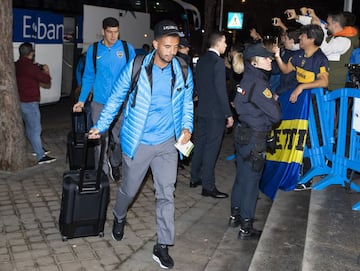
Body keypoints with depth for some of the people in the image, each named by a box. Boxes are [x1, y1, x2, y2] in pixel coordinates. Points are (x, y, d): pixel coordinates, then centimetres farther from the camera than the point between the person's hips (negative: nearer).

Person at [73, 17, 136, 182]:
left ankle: (115, 164, 35)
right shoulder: (93, 50, 4)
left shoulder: (127, 49, 1)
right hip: (99, 103, 1)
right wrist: (82, 100, 5)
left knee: (119, 139, 6)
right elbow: (88, 77, 10)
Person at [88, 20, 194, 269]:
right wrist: (101, 126, 0)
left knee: (167, 194, 1)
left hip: (167, 143, 2)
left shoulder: (183, 71, -4)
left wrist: (187, 127, -9)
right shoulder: (137, 67, -11)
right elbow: (117, 97, -1)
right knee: (129, 189, 15)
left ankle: (163, 247, 12)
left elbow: (187, 103, 8)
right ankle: (119, 217, 48)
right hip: (138, 141, -1)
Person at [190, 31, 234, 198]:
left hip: (202, 109, 8)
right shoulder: (218, 61, -17)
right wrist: (228, 114, -16)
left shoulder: (201, 60, 8)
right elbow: (221, 90, -20)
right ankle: (208, 186, 2)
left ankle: (195, 178, 28)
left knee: (200, 143, 17)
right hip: (216, 111, -8)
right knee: (211, 148, -4)